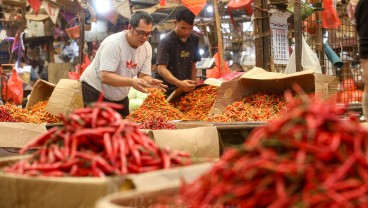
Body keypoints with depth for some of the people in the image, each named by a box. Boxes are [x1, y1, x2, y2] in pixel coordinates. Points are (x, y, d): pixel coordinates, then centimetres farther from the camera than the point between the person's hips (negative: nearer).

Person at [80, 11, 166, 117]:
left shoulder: (147, 48, -4)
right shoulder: (113, 44, -25)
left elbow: (143, 75, -3)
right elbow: (105, 76, -31)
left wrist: (150, 82, -27)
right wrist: (131, 82, -43)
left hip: (120, 96, 7)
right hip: (95, 91, -7)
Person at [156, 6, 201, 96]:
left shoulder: (194, 40, 6)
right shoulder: (166, 42, -12)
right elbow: (161, 69, -19)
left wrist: (192, 84, 2)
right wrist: (179, 83, -33)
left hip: (186, 89, 5)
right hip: (169, 90, -5)